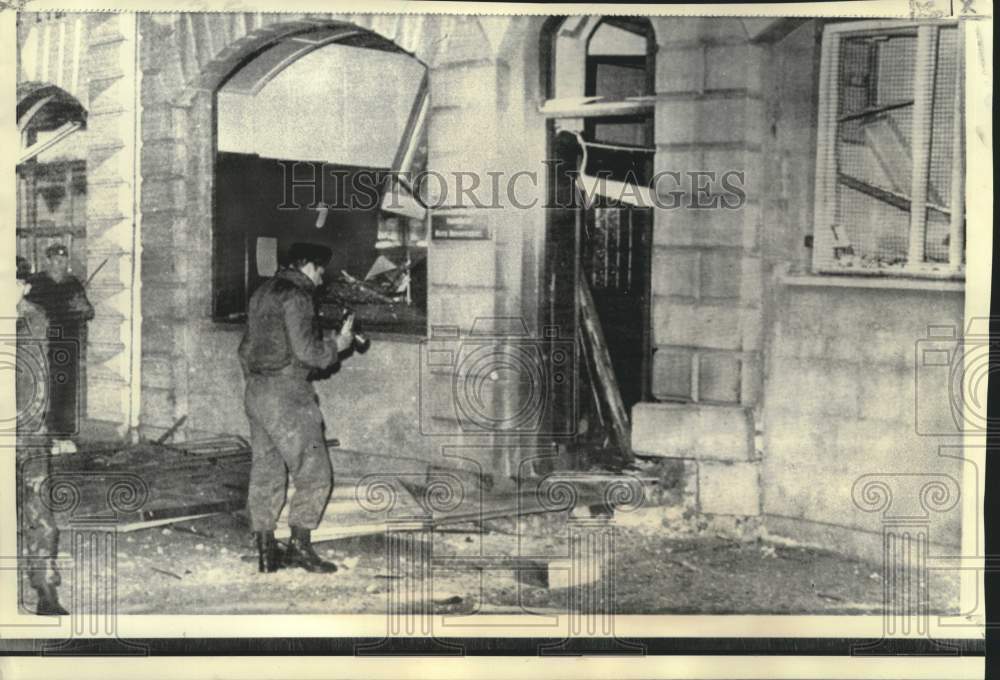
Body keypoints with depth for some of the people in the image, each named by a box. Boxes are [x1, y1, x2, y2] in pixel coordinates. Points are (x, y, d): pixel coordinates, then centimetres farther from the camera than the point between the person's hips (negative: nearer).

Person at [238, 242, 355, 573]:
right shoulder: (296, 297, -13)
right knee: (314, 472, -2)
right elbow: (306, 351, -18)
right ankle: (300, 545, -2)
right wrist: (337, 345, -3)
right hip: (286, 394, -9)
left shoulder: (263, 292, 16)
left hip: (255, 390, 9)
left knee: (265, 472, 11)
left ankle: (266, 551, 15)